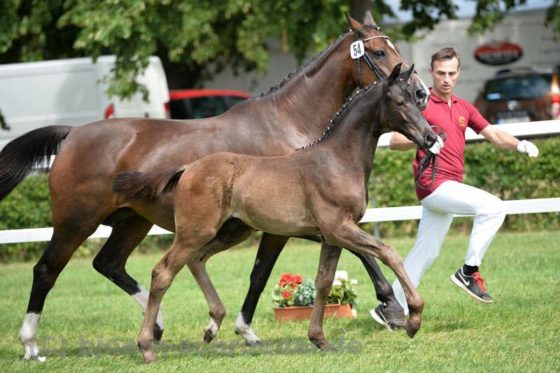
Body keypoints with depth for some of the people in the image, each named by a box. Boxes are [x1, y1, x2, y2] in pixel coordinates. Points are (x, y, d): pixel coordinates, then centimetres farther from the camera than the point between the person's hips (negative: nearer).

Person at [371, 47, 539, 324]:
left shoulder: (464, 108, 17)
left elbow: (493, 134, 11)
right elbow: (395, 141, -7)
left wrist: (519, 145, -8)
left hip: (450, 187, 8)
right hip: (433, 183, -8)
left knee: (425, 254, 10)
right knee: (492, 207, -22)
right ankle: (469, 272, -17)